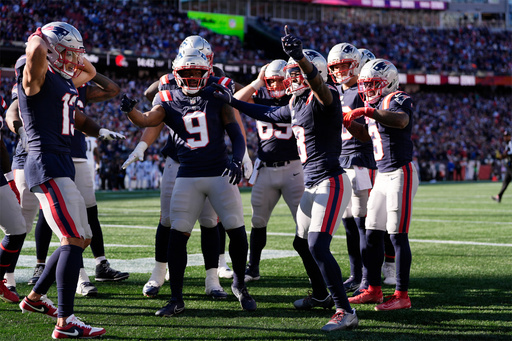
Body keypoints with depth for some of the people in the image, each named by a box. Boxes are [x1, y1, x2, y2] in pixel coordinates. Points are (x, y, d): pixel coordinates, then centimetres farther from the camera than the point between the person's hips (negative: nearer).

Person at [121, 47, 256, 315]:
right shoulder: (169, 101, 3)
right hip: (187, 177, 0)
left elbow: (237, 135, 2)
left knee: (237, 232, -1)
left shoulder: (217, 96, 2)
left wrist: (237, 161, -15)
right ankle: (176, 299, 3)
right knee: (177, 235, -6)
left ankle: (239, 285, 23)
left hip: (220, 173, 0)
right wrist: (130, 111, -38)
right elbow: (147, 120, -16)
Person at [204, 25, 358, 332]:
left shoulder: (323, 99, -14)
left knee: (318, 247, -18)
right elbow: (268, 114, 29)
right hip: (312, 185, 10)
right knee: (302, 243, 21)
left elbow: (317, 82, -38)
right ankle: (322, 295, 40)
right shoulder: (297, 105, 13)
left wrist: (300, 58, -56)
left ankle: (345, 311, -15)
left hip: (331, 183, -10)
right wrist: (231, 101, 31)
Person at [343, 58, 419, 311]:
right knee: (373, 233, 9)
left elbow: (401, 120, -34)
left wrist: (366, 111, -39)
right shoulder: (376, 105, 15)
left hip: (400, 173, -9)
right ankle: (373, 289, 18)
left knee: (398, 235, -8)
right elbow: (365, 135, 30)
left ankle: (402, 295, -3)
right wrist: (346, 120, 14)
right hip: (382, 175, 9)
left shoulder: (398, 100, -11)